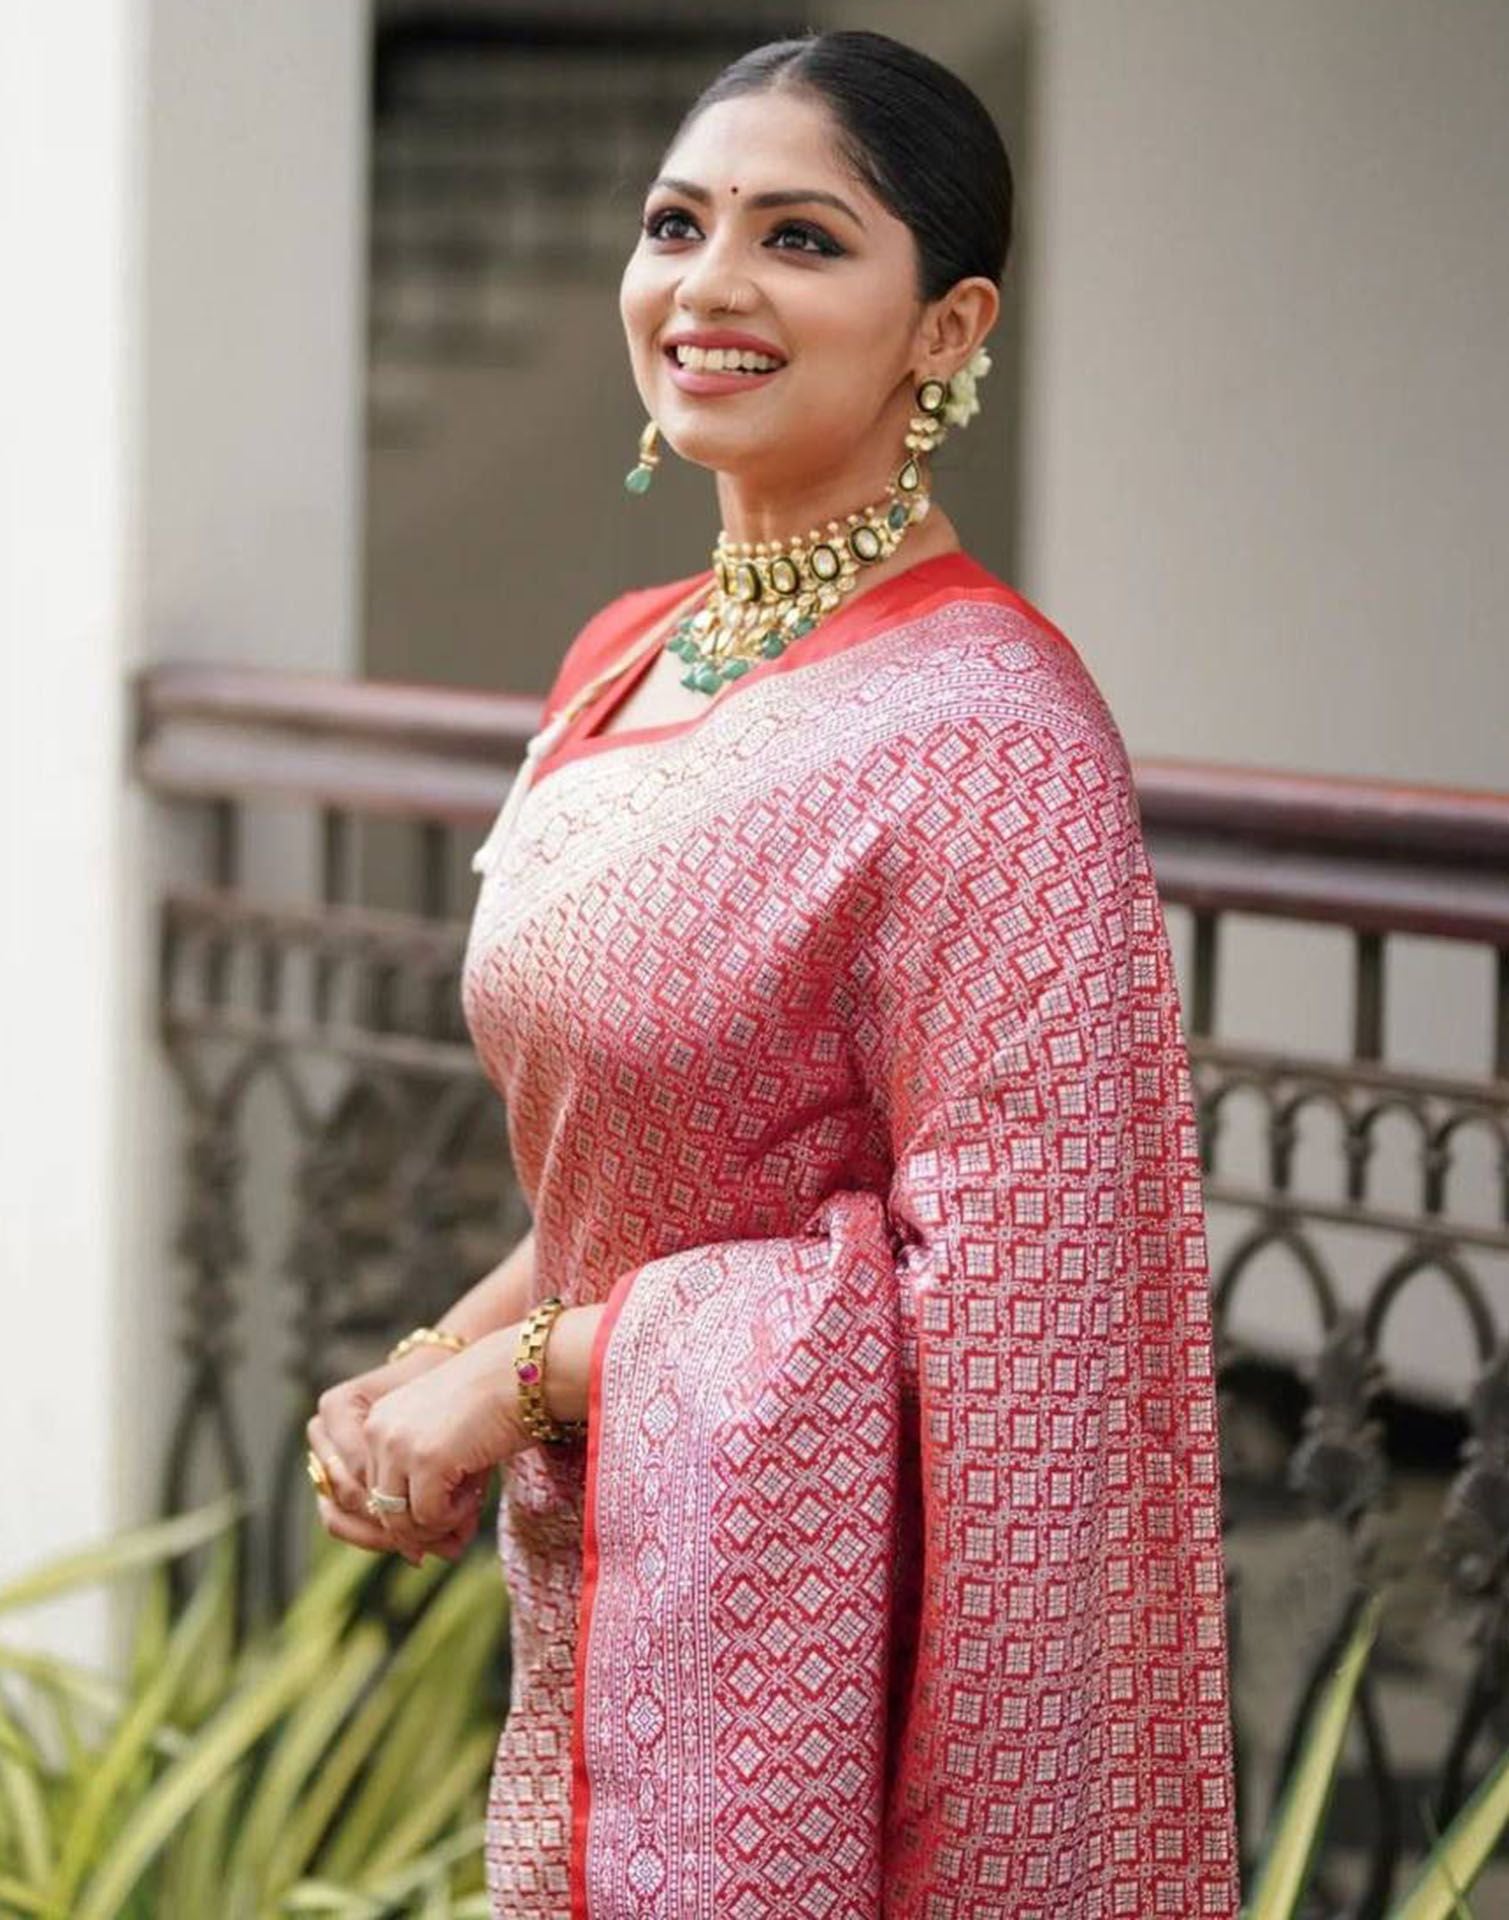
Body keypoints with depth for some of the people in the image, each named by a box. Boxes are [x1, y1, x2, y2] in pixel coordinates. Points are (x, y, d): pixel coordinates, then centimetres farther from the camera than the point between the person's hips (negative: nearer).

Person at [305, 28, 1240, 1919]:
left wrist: (520, 1368, -15)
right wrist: (426, 1370, 0)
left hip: (814, 1606, -7)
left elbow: (1003, 1284, -19)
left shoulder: (986, 733, -17)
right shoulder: (624, 665, 8)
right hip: (598, 1601, 7)